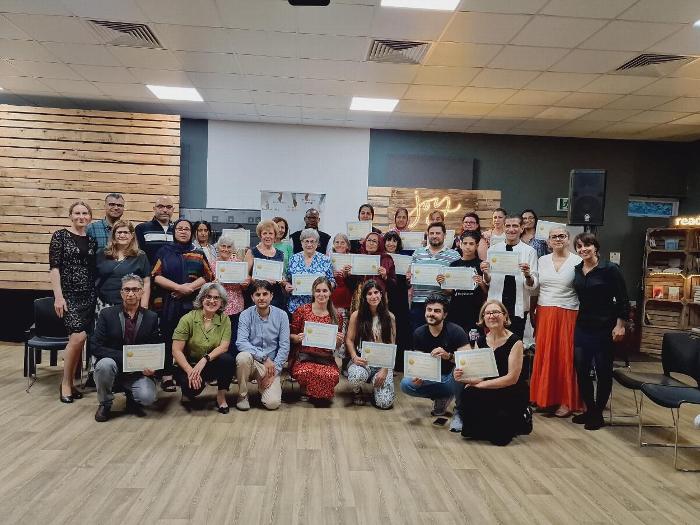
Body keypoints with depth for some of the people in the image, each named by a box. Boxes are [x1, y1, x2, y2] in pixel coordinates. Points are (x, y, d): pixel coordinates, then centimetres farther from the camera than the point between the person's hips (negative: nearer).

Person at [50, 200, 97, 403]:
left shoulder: (92, 240, 12)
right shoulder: (60, 236, -1)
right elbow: (54, 267, -7)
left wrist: (97, 296, 9)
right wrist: (58, 296, -14)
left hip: (88, 295, 5)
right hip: (68, 294, -5)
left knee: (79, 339, 4)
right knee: (79, 335, -18)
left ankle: (71, 382, 17)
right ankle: (65, 384, -1)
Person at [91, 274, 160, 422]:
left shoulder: (151, 317, 2)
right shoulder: (107, 314, -2)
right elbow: (95, 347, -9)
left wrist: (151, 367, -18)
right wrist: (124, 357, -21)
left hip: (139, 371, 0)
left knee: (148, 397, -27)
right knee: (105, 364, -34)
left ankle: (132, 401, 12)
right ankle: (105, 404, -4)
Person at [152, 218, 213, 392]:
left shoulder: (199, 254, 15)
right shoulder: (164, 251, 9)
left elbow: (208, 276, 6)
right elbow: (156, 276, -2)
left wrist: (190, 287, -10)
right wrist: (179, 287, -12)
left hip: (193, 303, 1)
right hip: (169, 303, -1)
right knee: (168, 338, -2)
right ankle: (167, 375, 5)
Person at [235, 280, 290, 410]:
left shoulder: (281, 315, -4)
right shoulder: (246, 315, -5)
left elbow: (284, 347, -5)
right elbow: (241, 343, -17)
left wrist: (274, 371, -13)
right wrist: (264, 357, -25)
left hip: (272, 365, 0)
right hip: (252, 362, 0)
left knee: (273, 403, -20)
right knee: (243, 357, -35)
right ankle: (243, 395, -9)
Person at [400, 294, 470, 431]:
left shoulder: (456, 331, -18)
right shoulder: (419, 333, -4)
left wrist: (448, 356, -42)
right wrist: (418, 377, -21)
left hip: (452, 377, -5)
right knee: (405, 384, -17)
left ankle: (460, 412, -12)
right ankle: (442, 397, 8)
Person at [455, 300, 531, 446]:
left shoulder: (514, 342, -10)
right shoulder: (481, 342, 6)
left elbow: (512, 378, -15)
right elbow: (480, 375, 3)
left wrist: (480, 384, -18)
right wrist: (464, 378, -19)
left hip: (513, 395, -5)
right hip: (491, 393, 5)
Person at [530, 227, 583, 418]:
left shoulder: (577, 261, -2)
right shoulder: (542, 261, 9)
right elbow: (535, 288, 13)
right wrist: (532, 310, 7)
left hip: (568, 314, -3)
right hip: (544, 314, 3)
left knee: (566, 356, 1)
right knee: (544, 356, 5)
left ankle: (567, 401, 13)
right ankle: (545, 397, 17)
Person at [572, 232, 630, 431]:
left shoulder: (610, 269, -10)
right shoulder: (577, 270, 5)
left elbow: (622, 299, -10)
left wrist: (620, 325, -13)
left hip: (604, 328, -5)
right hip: (582, 327, 5)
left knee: (603, 372, 5)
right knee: (581, 370, 8)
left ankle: (598, 414, 19)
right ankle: (589, 409, 25)